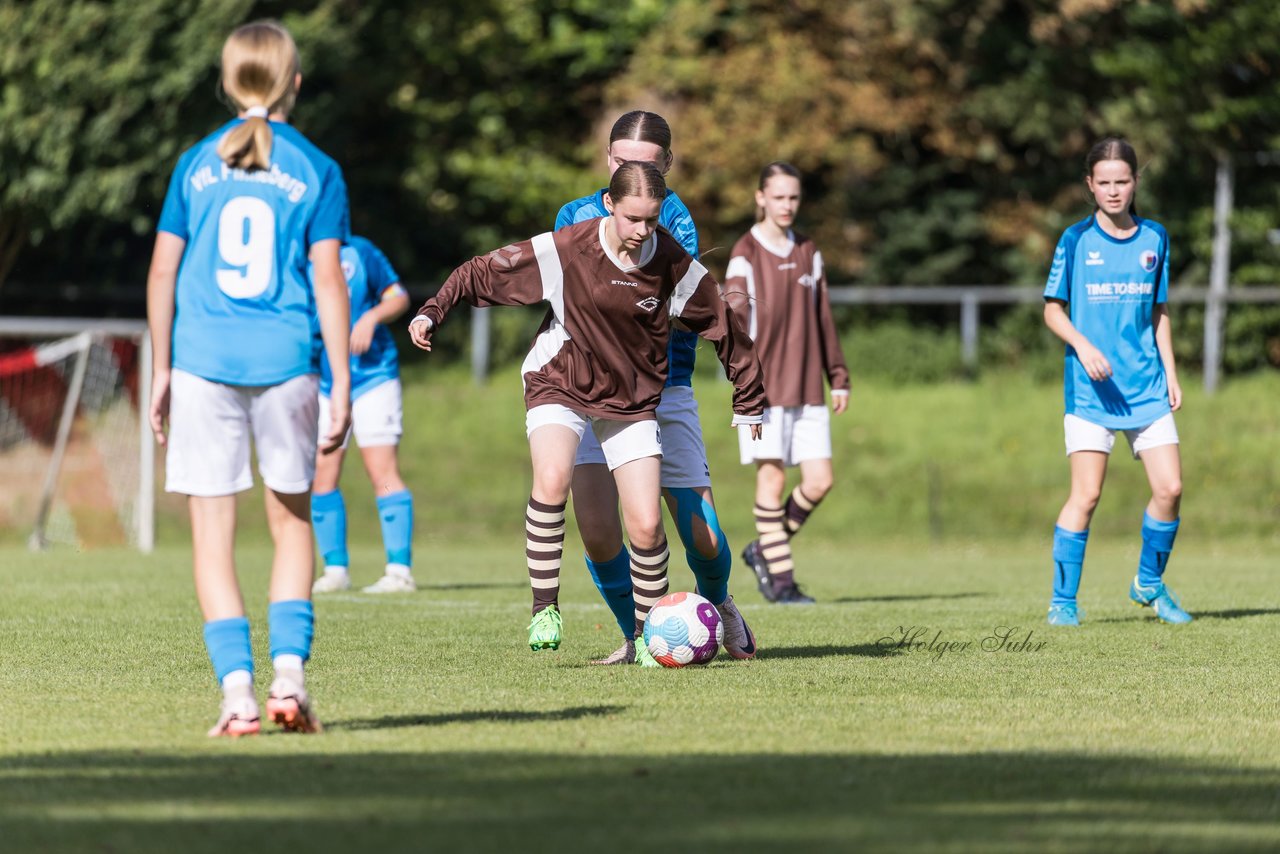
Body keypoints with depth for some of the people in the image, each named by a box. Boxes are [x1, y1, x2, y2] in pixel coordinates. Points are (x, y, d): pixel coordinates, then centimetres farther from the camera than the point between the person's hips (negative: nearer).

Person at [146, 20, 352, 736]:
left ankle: (238, 691, -5)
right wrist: (342, 383, 1)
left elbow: (163, 273, 5)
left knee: (213, 534, 3)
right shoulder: (316, 171, 2)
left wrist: (162, 371, 13)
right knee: (292, 521, 16)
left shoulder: (196, 166, 5)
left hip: (204, 358, 0)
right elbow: (328, 281, -2)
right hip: (286, 359, 0)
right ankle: (289, 672, 3)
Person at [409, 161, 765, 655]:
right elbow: (484, 273, -7)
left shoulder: (673, 265, -11)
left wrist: (749, 401, 9)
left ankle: (649, 630, 15)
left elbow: (722, 326, 2)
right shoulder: (563, 250, -17)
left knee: (646, 525, -7)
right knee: (552, 479, -31)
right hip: (560, 387, -2)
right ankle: (544, 610, -21)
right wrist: (433, 312, -17)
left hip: (633, 400, 2)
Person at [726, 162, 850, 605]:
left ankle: (764, 550, 18)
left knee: (819, 480, -1)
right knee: (773, 475, -6)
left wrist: (838, 378, 18)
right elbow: (736, 315, -15)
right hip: (764, 385, -5)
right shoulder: (745, 253, -3)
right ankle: (781, 579, 1)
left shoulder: (808, 253, 14)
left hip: (807, 387, 5)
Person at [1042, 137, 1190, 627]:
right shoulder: (1076, 241, -2)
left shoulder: (1154, 239, 8)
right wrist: (1083, 346, -16)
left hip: (1147, 388, 3)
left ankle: (1149, 583, 18)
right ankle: (1062, 601, 0)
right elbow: (1053, 310, 1)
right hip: (1089, 389, -3)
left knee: (1170, 488, -4)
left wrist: (1170, 374, 10)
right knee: (1086, 494, -9)